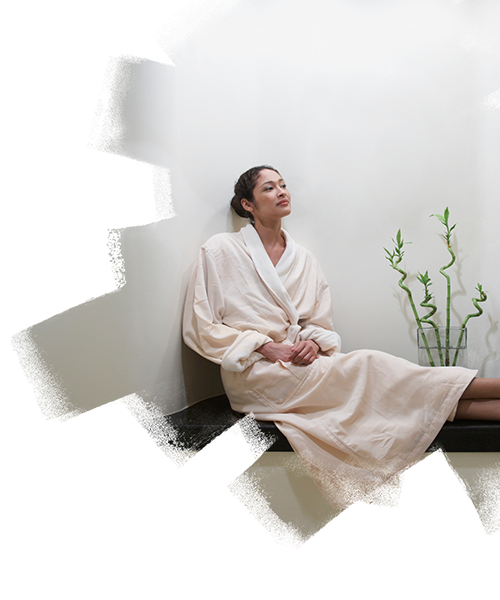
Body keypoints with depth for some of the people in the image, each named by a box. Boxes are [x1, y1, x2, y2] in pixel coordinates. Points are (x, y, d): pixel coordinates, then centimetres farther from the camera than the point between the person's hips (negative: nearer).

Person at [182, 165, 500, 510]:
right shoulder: (220, 251, 0)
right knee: (366, 365, -24)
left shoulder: (304, 259, 14)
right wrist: (266, 346, -15)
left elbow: (323, 326, 15)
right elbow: (201, 328, -5)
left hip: (300, 363, 5)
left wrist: (313, 343, -10)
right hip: (254, 375, -5)